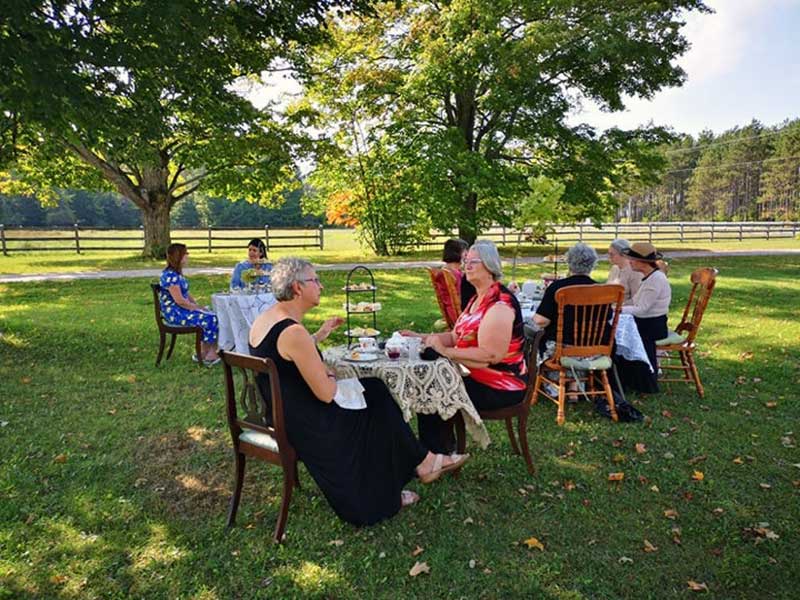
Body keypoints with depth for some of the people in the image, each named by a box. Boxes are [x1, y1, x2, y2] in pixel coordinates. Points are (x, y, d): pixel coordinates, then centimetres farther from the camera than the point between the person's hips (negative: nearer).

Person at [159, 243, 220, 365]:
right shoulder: (170, 275, -20)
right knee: (210, 319, -16)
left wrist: (198, 305, 5)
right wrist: (197, 308, -12)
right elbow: (180, 301, -23)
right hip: (174, 313, -10)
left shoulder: (177, 273, 12)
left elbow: (186, 293, 18)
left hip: (182, 309, 10)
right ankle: (205, 355, -1)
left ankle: (203, 354, -1)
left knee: (212, 316, -2)